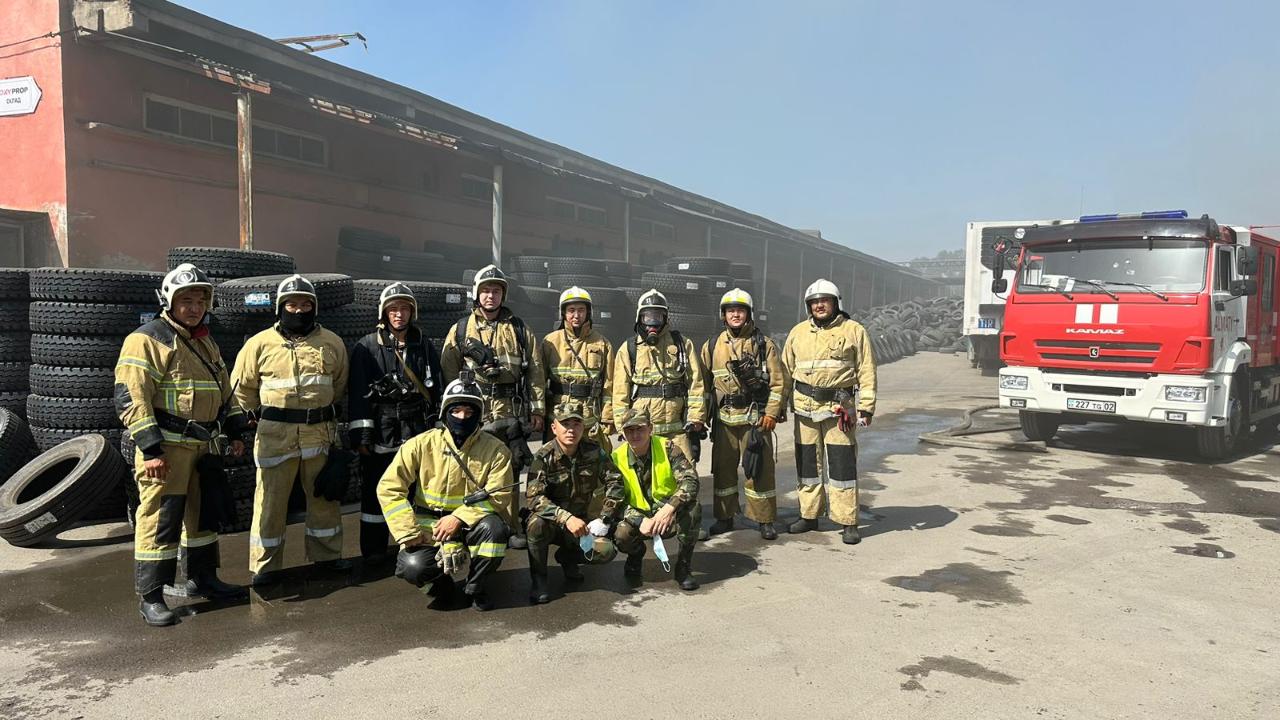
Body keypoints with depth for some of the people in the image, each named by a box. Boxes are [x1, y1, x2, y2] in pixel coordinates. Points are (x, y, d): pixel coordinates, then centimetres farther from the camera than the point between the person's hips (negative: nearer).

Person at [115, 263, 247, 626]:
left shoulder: (205, 343, 16)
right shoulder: (146, 340, -11)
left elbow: (223, 391, 25)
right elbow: (130, 397, -18)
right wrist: (151, 449, -22)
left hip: (203, 445, 8)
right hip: (167, 447, -8)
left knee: (203, 513, 17)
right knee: (159, 519, -5)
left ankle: (202, 579, 31)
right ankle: (150, 597, 5)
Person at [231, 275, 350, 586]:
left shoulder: (332, 343, 6)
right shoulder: (260, 344, 0)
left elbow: (341, 384, 17)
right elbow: (243, 386, 9)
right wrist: (263, 414, 9)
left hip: (320, 432, 2)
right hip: (275, 435, -2)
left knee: (324, 496, 12)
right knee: (270, 499, 2)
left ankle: (327, 555, 26)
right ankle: (265, 566, 11)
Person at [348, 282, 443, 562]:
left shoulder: (424, 346, 10)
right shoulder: (367, 347, 0)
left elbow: (436, 390, 12)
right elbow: (357, 392, -3)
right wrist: (360, 433, -9)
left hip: (417, 430, 2)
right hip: (380, 431, -2)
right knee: (375, 489, 3)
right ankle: (373, 550, 15)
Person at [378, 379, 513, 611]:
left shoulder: (496, 450, -6)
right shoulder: (421, 444, -7)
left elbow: (498, 496, -11)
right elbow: (389, 488, -8)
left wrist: (459, 518, -23)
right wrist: (409, 532, -16)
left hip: (470, 526, 1)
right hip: (428, 529, 0)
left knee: (493, 526, -32)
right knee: (413, 567, -28)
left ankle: (475, 587, -4)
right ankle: (441, 580, 11)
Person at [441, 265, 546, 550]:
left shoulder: (518, 329, 10)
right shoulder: (460, 330, 7)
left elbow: (535, 371, 8)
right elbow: (448, 373, 5)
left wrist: (537, 409, 3)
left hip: (512, 413, 1)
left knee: (510, 472, 5)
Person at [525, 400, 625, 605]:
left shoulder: (594, 452, -7)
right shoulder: (544, 457, -17)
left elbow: (614, 482, -2)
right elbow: (535, 497, -27)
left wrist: (604, 519, -13)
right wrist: (566, 518, -40)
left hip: (582, 520, 3)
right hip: (553, 520, -3)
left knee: (606, 551, -22)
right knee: (537, 523, -36)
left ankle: (567, 557, 13)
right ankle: (538, 579, -12)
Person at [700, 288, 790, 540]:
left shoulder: (764, 344, 0)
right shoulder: (712, 346, 8)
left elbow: (779, 381, -1)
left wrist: (771, 413, -8)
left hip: (755, 418, -3)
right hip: (724, 419, 3)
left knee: (760, 469, -2)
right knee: (723, 469, 9)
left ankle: (765, 520, 9)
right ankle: (724, 517, 21)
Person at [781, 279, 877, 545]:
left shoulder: (854, 331, 1)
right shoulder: (798, 332, 11)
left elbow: (867, 372, -1)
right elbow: (786, 370, 14)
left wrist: (866, 407, -8)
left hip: (840, 407, -4)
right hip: (805, 407, 4)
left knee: (842, 463, -3)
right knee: (807, 462, 11)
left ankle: (848, 522, 4)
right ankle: (809, 515, 23)